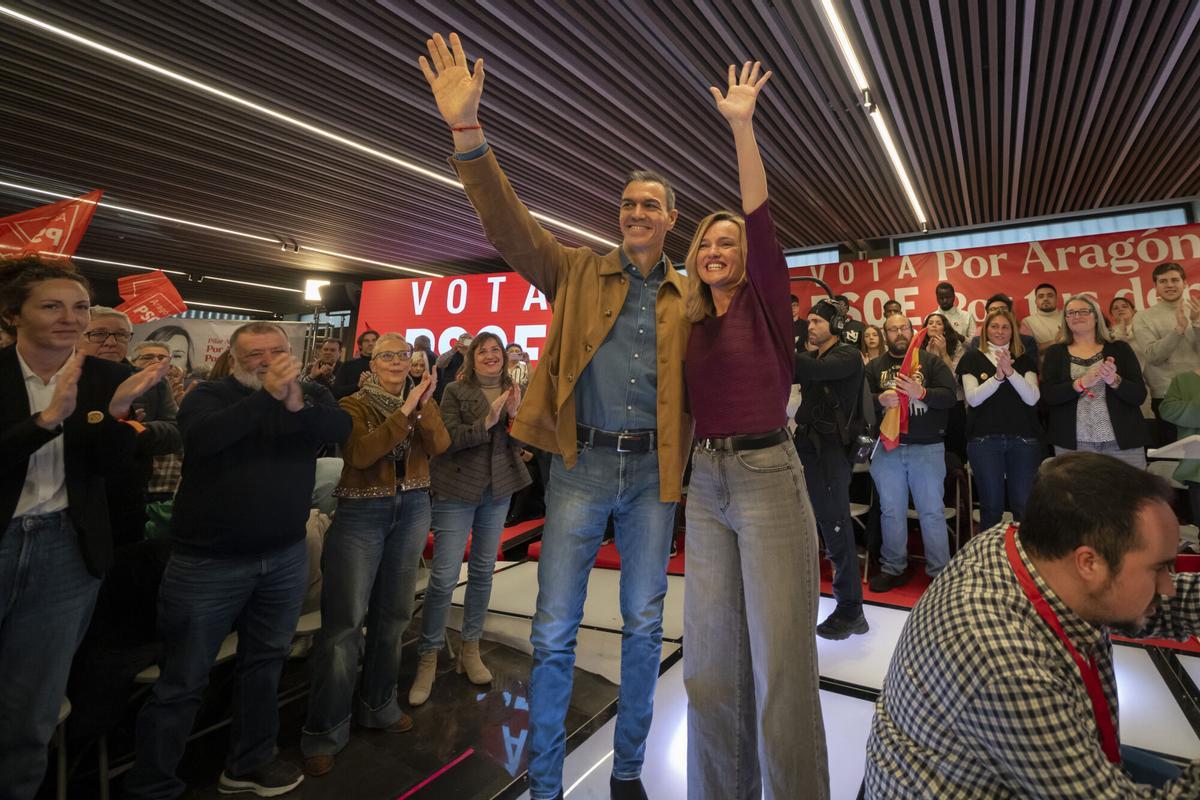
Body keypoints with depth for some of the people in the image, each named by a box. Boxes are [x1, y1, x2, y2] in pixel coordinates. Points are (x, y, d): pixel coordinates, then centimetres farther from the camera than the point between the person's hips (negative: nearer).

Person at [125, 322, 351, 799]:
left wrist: (298, 405, -32)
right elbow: (202, 437, -26)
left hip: (286, 557, 4)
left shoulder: (311, 395, 2)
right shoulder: (210, 395, -6)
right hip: (208, 561, -3)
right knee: (182, 682, 7)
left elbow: (341, 427, -16)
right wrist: (268, 397, -31)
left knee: (266, 663, 18)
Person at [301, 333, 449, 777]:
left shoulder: (423, 400, 7)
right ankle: (324, 732, 11)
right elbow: (360, 454, -22)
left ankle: (377, 705, 31)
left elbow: (439, 446, -9)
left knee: (393, 613, 14)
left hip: (412, 510, 4)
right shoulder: (353, 404, -5)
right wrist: (404, 411, -26)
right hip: (361, 513, -4)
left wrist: (423, 407, -24)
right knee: (344, 621, -3)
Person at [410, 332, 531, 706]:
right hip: (457, 490, -4)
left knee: (483, 572, 12)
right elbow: (449, 439, -16)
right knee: (444, 576, -4)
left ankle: (470, 650, 27)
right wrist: (487, 421, -26)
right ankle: (428, 659, 13)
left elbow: (518, 444, 0)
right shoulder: (455, 392, -5)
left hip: (498, 491, 4)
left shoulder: (513, 392, 5)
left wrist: (514, 415, -17)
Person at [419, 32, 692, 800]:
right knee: (554, 633, 3)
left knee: (644, 628, 12)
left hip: (653, 471, 2)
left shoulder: (689, 297, 10)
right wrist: (469, 132, -17)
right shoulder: (580, 273, 6)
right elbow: (510, 224, -6)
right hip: (583, 464, -1)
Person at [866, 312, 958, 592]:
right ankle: (893, 568, 23)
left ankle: (940, 571, 17)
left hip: (928, 447, -1)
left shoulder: (931, 362, 4)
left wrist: (921, 393, -24)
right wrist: (880, 400, -22)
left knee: (932, 511, 5)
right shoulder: (874, 367, 8)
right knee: (891, 511, 10)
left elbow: (950, 396, -7)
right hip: (887, 447, 2)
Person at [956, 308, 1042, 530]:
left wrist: (1010, 371, -17)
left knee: (1024, 506, 1)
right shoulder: (972, 359, 6)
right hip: (984, 439, -1)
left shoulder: (1025, 359, 11)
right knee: (991, 507, 4)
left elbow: (1032, 398, -4)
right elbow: (973, 398, -7)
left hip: (1023, 438, 1)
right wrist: (998, 375, -19)